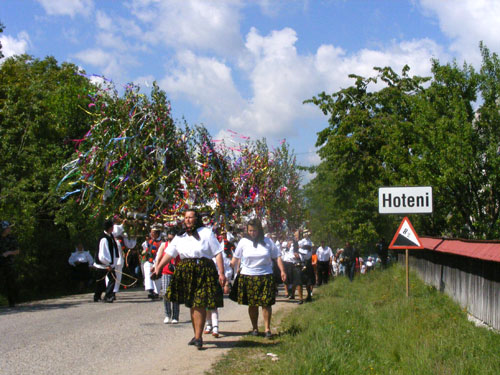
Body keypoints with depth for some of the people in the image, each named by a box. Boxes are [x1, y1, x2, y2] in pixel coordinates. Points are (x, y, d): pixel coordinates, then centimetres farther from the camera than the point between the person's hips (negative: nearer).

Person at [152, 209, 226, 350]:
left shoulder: (206, 233, -1)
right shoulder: (180, 237, 14)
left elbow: (218, 253, -4)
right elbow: (169, 253, 10)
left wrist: (221, 273, -11)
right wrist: (158, 267, -3)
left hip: (203, 272, -5)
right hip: (185, 272, 5)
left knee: (200, 305, -10)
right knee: (192, 305, 9)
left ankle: (198, 337, -7)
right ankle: (197, 335, 20)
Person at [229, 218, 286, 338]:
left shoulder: (267, 241, 4)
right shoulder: (243, 242, 4)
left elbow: (277, 256, 7)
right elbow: (236, 258, 10)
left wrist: (282, 271, -2)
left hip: (265, 276, 0)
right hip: (248, 276, 0)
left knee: (266, 302, -6)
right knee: (252, 304, 5)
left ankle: (267, 328, 3)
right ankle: (255, 328, 18)